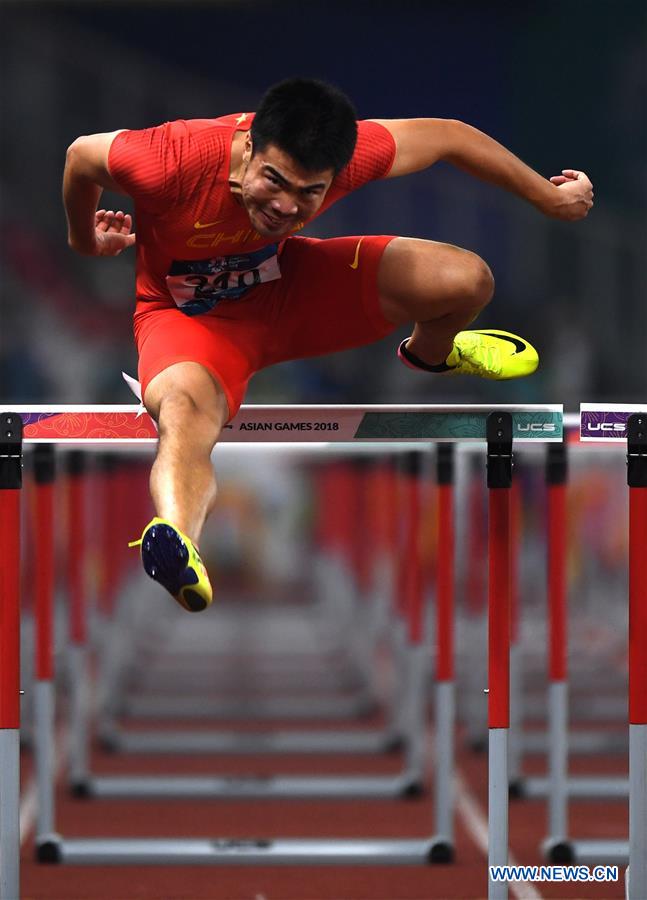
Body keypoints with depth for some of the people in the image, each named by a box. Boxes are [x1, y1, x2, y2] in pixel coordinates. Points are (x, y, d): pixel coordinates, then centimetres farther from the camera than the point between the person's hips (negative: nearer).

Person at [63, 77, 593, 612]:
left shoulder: (347, 155, -30)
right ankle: (177, 537, -71)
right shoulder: (173, 163, -38)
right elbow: (83, 154, -16)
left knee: (467, 281, -8)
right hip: (187, 317, -4)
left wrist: (551, 198, 3)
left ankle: (430, 352, 30)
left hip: (288, 281, 4)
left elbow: (448, 137, -11)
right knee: (185, 408, -40)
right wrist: (84, 239, 6)